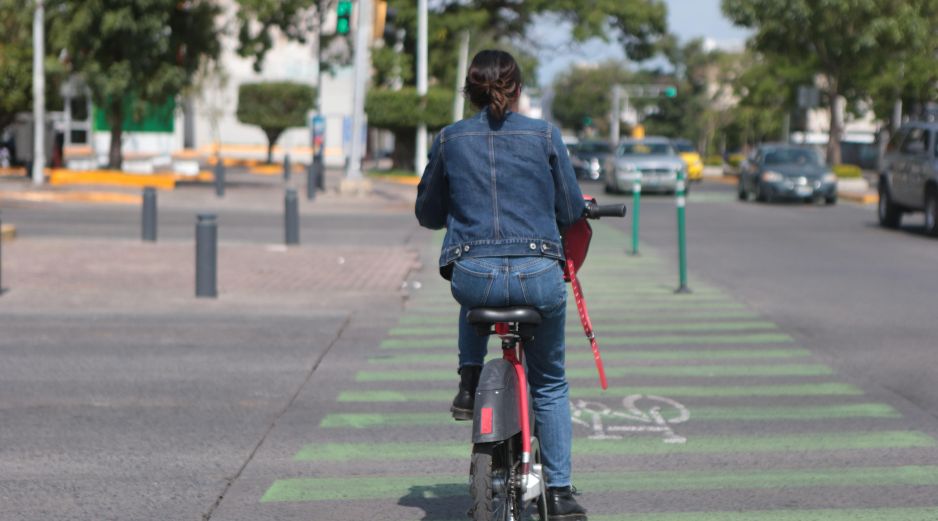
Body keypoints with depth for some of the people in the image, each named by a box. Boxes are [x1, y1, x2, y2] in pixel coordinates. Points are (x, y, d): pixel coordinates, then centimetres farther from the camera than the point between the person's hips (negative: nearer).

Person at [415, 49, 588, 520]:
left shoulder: (449, 139, 7)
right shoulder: (545, 136, 4)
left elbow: (427, 214, 17)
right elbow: (571, 212, 9)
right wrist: (582, 205, 32)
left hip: (475, 279, 1)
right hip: (538, 277, -1)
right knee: (550, 383, 21)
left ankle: (469, 381, 27)